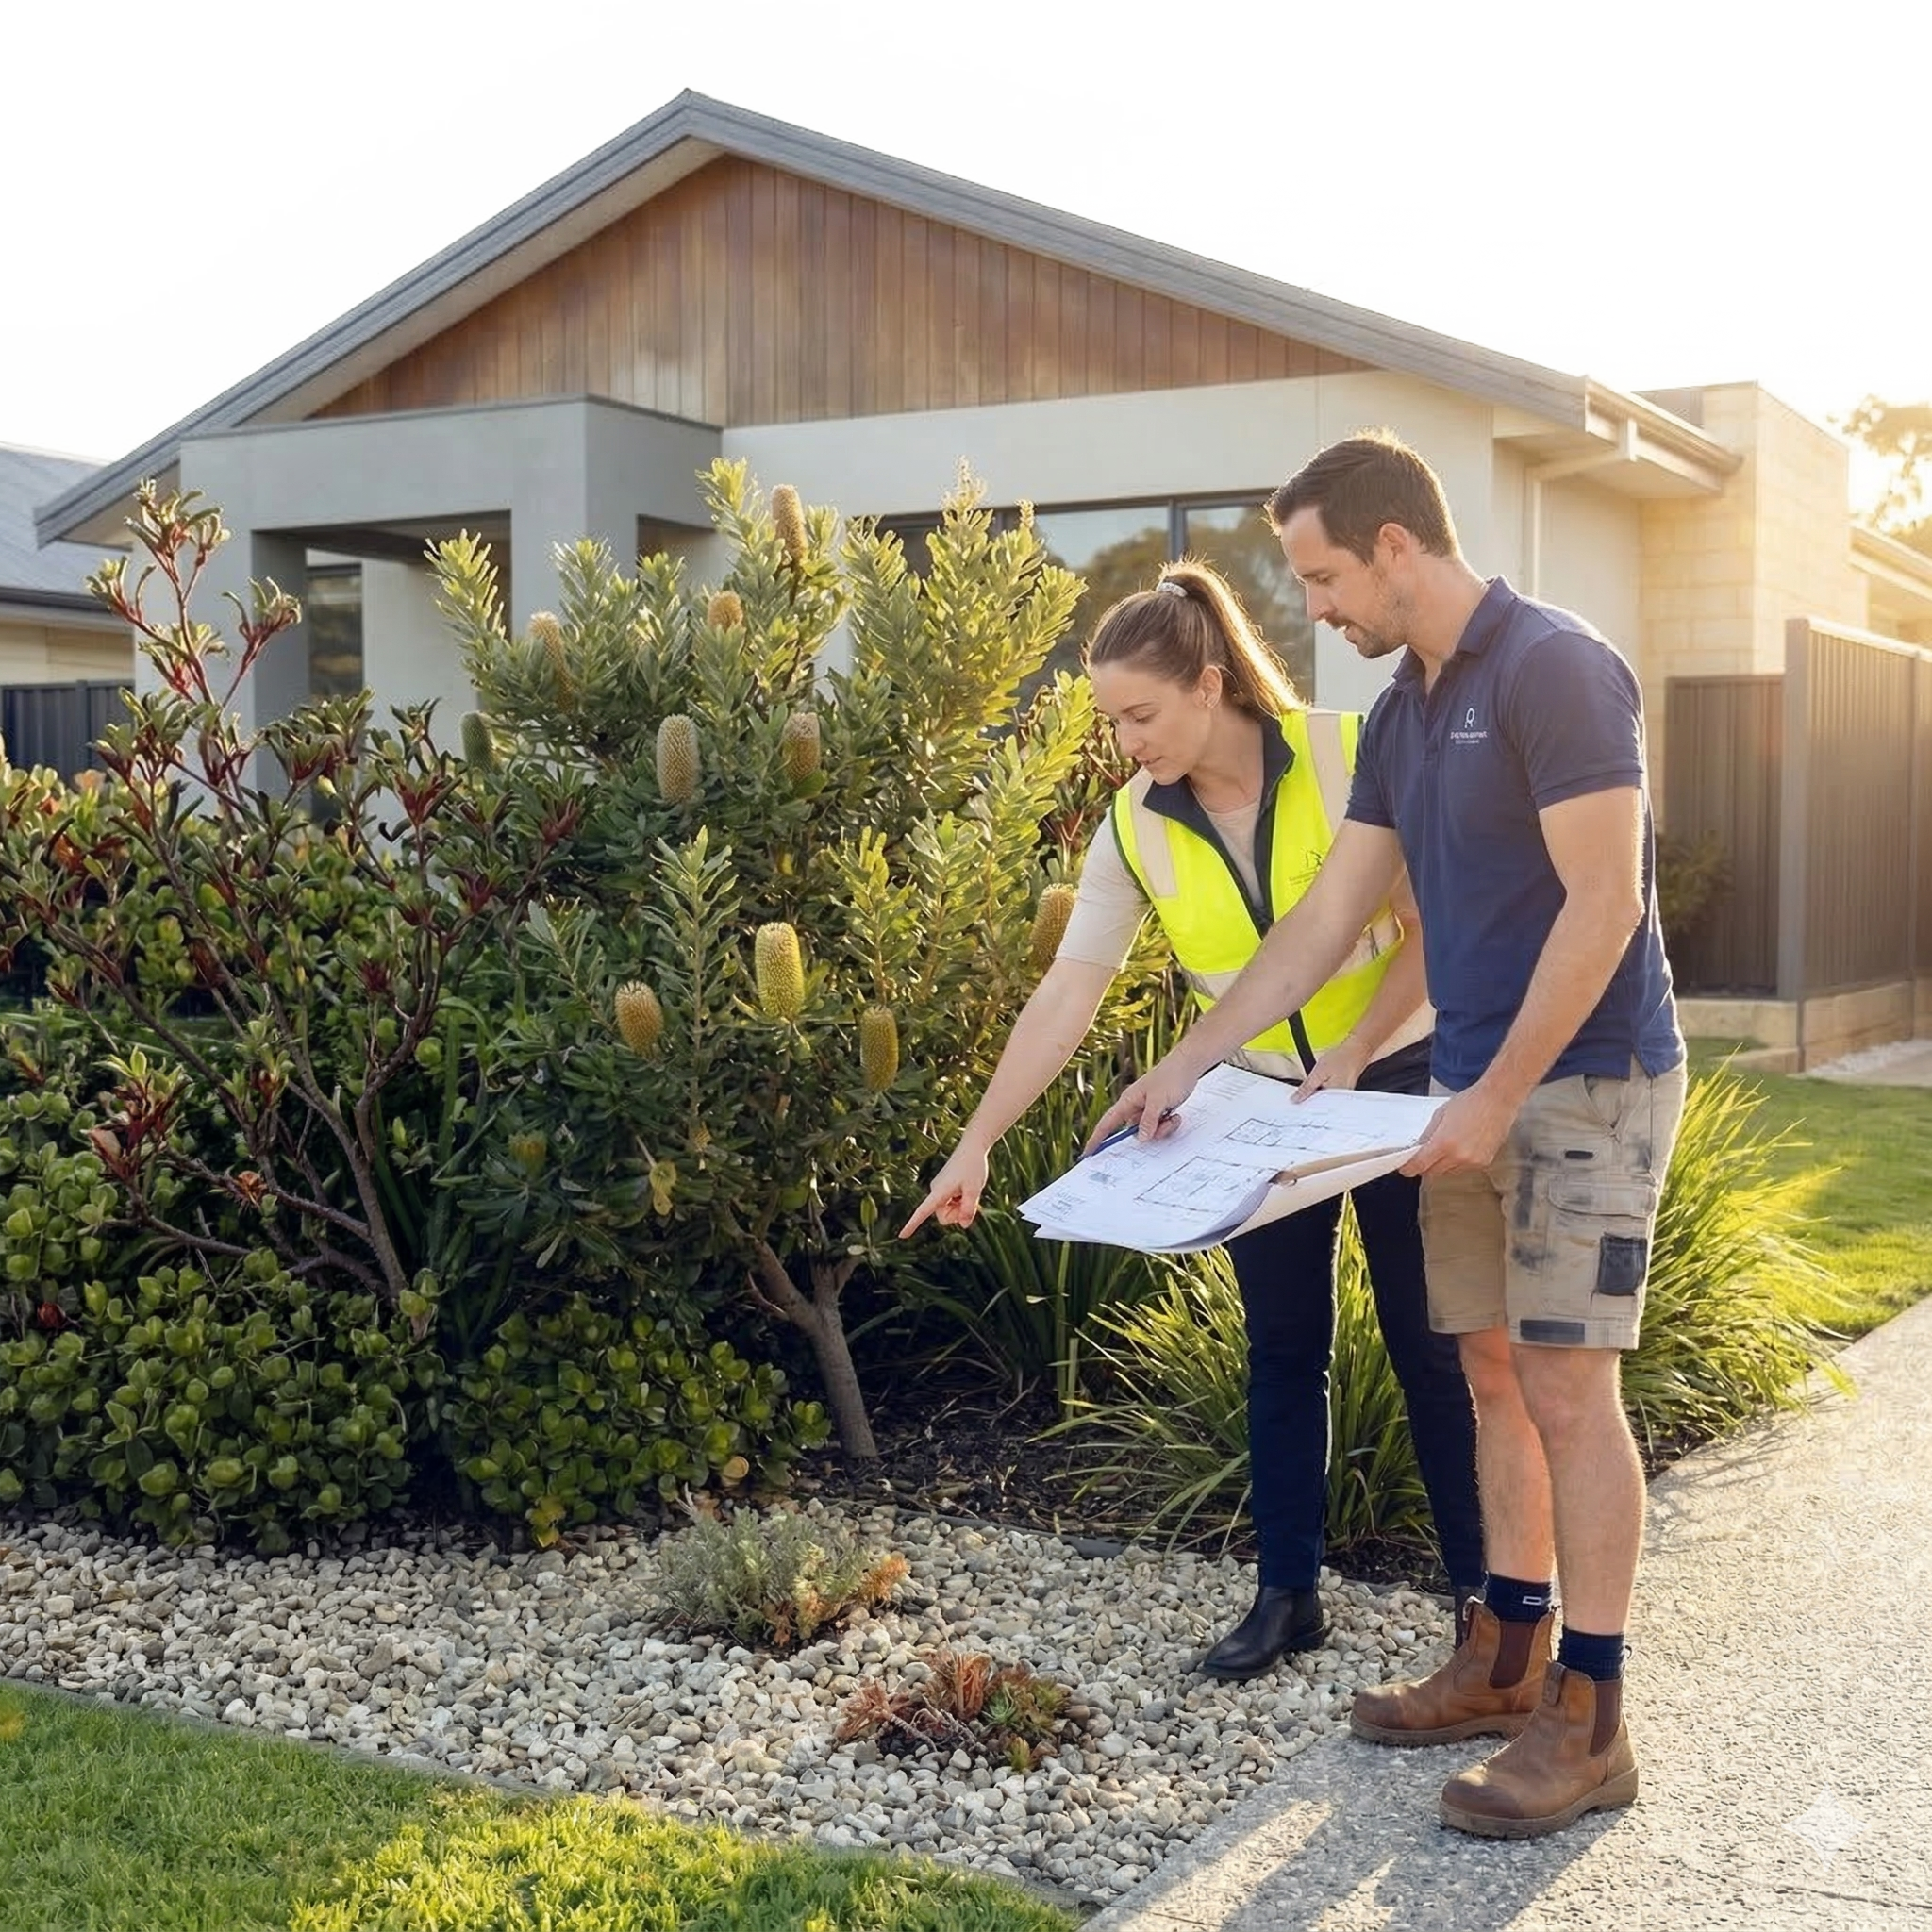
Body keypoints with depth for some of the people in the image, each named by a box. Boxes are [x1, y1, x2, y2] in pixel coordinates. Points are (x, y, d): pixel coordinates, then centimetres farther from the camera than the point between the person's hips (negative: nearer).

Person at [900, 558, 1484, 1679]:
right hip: (1262, 1104, 3)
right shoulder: (1137, 828, -8)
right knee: (1284, 1351, 9)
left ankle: (1481, 1584, 18)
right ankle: (1288, 1594, 20)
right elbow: (1067, 996, -10)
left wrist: (1353, 1052, -22)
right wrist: (976, 1145, -14)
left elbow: (1435, 925, -13)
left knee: (1431, 1342, 4)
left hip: (1394, 1078, -3)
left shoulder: (1347, 760, -18)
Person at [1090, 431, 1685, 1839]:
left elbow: (1604, 902, -19)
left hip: (1585, 1084, -8)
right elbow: (1327, 919, 13)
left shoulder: (1554, 669, -15)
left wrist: (1501, 1095, -19)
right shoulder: (1402, 715, 12)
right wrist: (1187, 1065, 10)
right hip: (1480, 1088, 8)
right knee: (1495, 1376, 12)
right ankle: (1508, 1660, 24)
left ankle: (1591, 1723, 5)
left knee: (1567, 1390, -5)